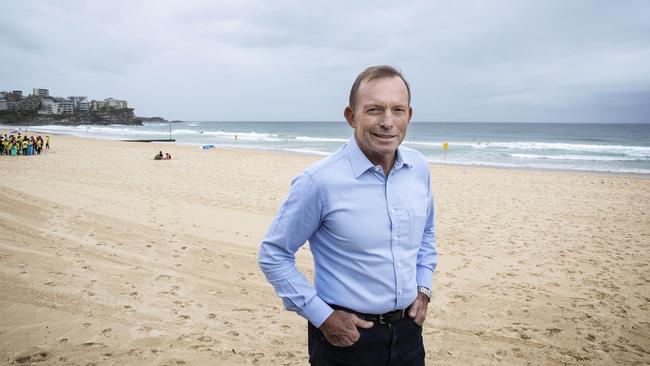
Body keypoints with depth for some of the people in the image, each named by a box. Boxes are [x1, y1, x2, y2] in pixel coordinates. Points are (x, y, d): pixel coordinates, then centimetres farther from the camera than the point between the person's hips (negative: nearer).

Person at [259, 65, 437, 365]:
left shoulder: (419, 167, -3)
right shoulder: (319, 181, -20)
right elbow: (273, 256, -12)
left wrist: (423, 289, 5)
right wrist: (322, 317, -13)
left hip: (408, 328, 5)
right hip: (347, 335, -5)